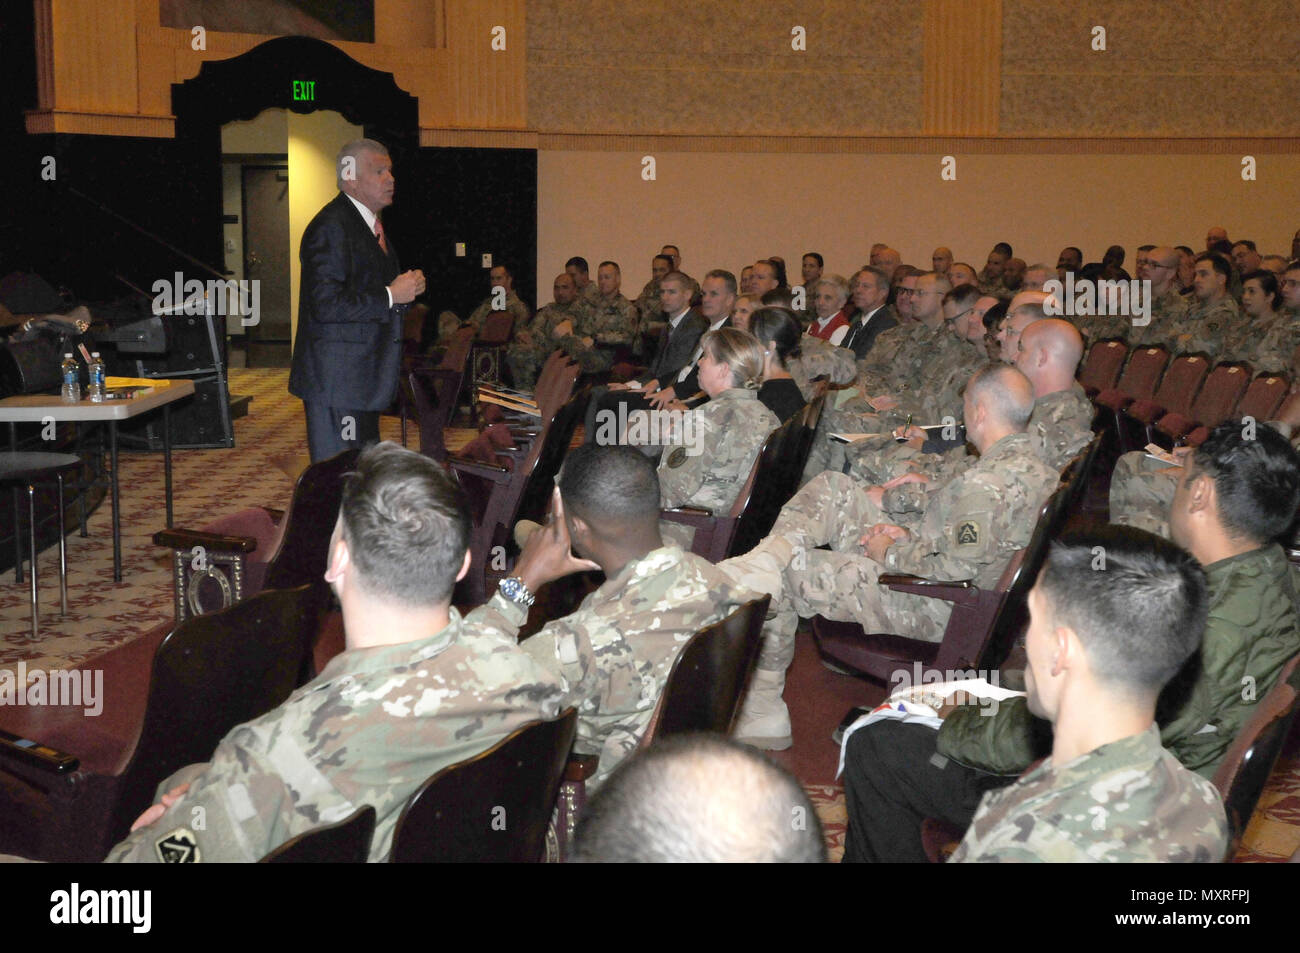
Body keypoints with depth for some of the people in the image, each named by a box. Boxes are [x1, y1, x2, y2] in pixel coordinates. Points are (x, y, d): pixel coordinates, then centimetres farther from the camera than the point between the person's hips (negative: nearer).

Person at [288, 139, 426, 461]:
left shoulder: (371, 224, 17)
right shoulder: (331, 227, -15)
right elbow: (326, 305, -24)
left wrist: (406, 287, 5)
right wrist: (390, 295, -19)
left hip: (363, 379, 10)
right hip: (335, 379, -10)